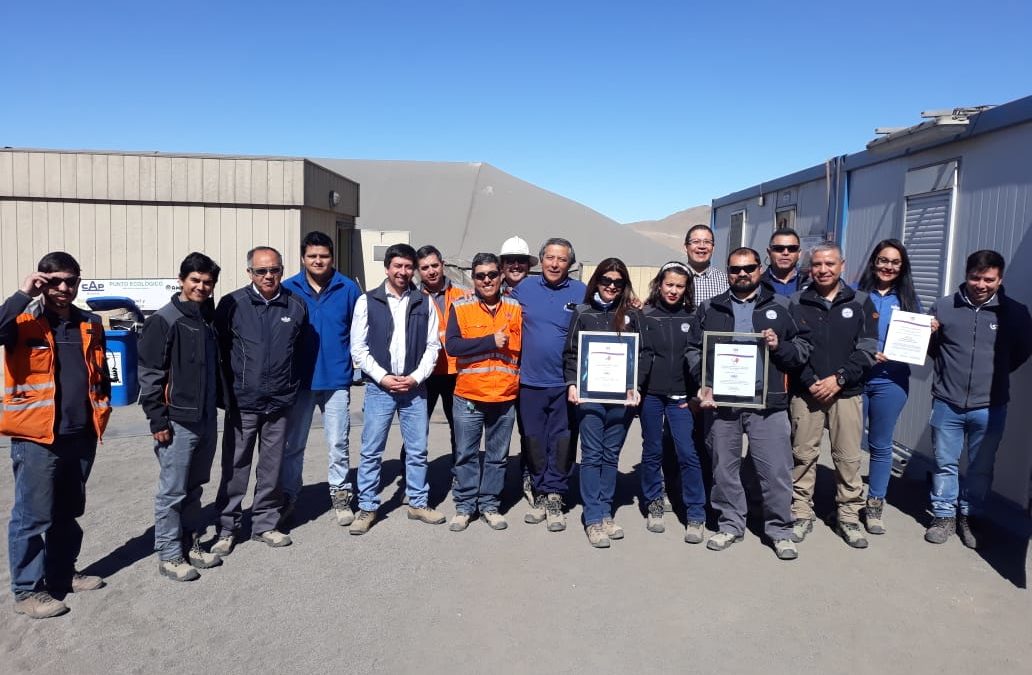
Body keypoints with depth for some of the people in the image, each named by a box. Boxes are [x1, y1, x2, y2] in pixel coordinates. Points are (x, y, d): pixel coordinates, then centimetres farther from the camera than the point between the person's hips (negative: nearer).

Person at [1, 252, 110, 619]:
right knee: (33, 515, 2)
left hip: (81, 436, 5)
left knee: (68, 512, 18)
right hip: (36, 437, -5)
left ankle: (62, 574, 33)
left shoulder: (90, 325, 9)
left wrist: (102, 409, 11)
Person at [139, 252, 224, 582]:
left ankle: (192, 544, 28)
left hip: (207, 418, 7)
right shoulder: (164, 321, -10)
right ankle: (169, 555, 13)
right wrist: (158, 420, -15)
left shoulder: (210, 317, 12)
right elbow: (150, 373, -13)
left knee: (194, 487, 17)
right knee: (173, 490, 1)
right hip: (178, 420, -7)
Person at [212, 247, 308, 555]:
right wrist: (228, 393, 1)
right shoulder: (232, 304, -6)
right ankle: (227, 527, 19)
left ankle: (265, 524, 25)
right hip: (242, 402, -2)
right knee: (235, 467, 6)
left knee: (272, 467, 12)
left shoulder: (296, 306, 1)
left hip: (279, 402, 2)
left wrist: (292, 388, 9)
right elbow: (218, 350, 0)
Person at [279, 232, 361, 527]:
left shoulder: (348, 289, -1)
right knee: (292, 444, 11)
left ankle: (340, 495, 24)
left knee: (338, 443, 7)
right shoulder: (288, 289, -1)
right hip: (298, 380, 1)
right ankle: (288, 497, 26)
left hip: (336, 379, 0)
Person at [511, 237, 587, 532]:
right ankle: (541, 493, 24)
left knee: (562, 442, 3)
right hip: (529, 381, 2)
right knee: (534, 441, 10)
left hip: (566, 384, -2)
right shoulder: (525, 288, 6)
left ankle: (555, 497, 16)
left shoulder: (581, 292, 0)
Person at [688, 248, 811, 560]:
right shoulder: (710, 308, 11)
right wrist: (704, 383, -3)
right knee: (724, 467, 11)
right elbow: (694, 349, 10)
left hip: (767, 402, -1)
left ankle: (780, 530, 18)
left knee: (775, 469, 1)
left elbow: (804, 349, 9)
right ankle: (730, 525, 26)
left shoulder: (781, 306, 8)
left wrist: (779, 346, -11)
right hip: (722, 401, 2)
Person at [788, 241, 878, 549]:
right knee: (803, 455, 5)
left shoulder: (860, 302, 6)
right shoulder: (796, 302, 4)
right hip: (805, 392, 0)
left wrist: (839, 378, -11)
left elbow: (867, 349, 0)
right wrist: (810, 381, -11)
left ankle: (849, 517, 18)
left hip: (846, 392, 1)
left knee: (849, 457, 4)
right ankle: (801, 513, 17)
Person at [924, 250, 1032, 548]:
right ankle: (944, 515, 26)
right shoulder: (943, 306, -1)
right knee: (945, 464, 11)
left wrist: (995, 373, 5)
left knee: (981, 468, 14)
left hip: (989, 408, 0)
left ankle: (970, 517, 31)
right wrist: (929, 334, -10)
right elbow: (929, 349, 10)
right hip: (947, 404, 0)